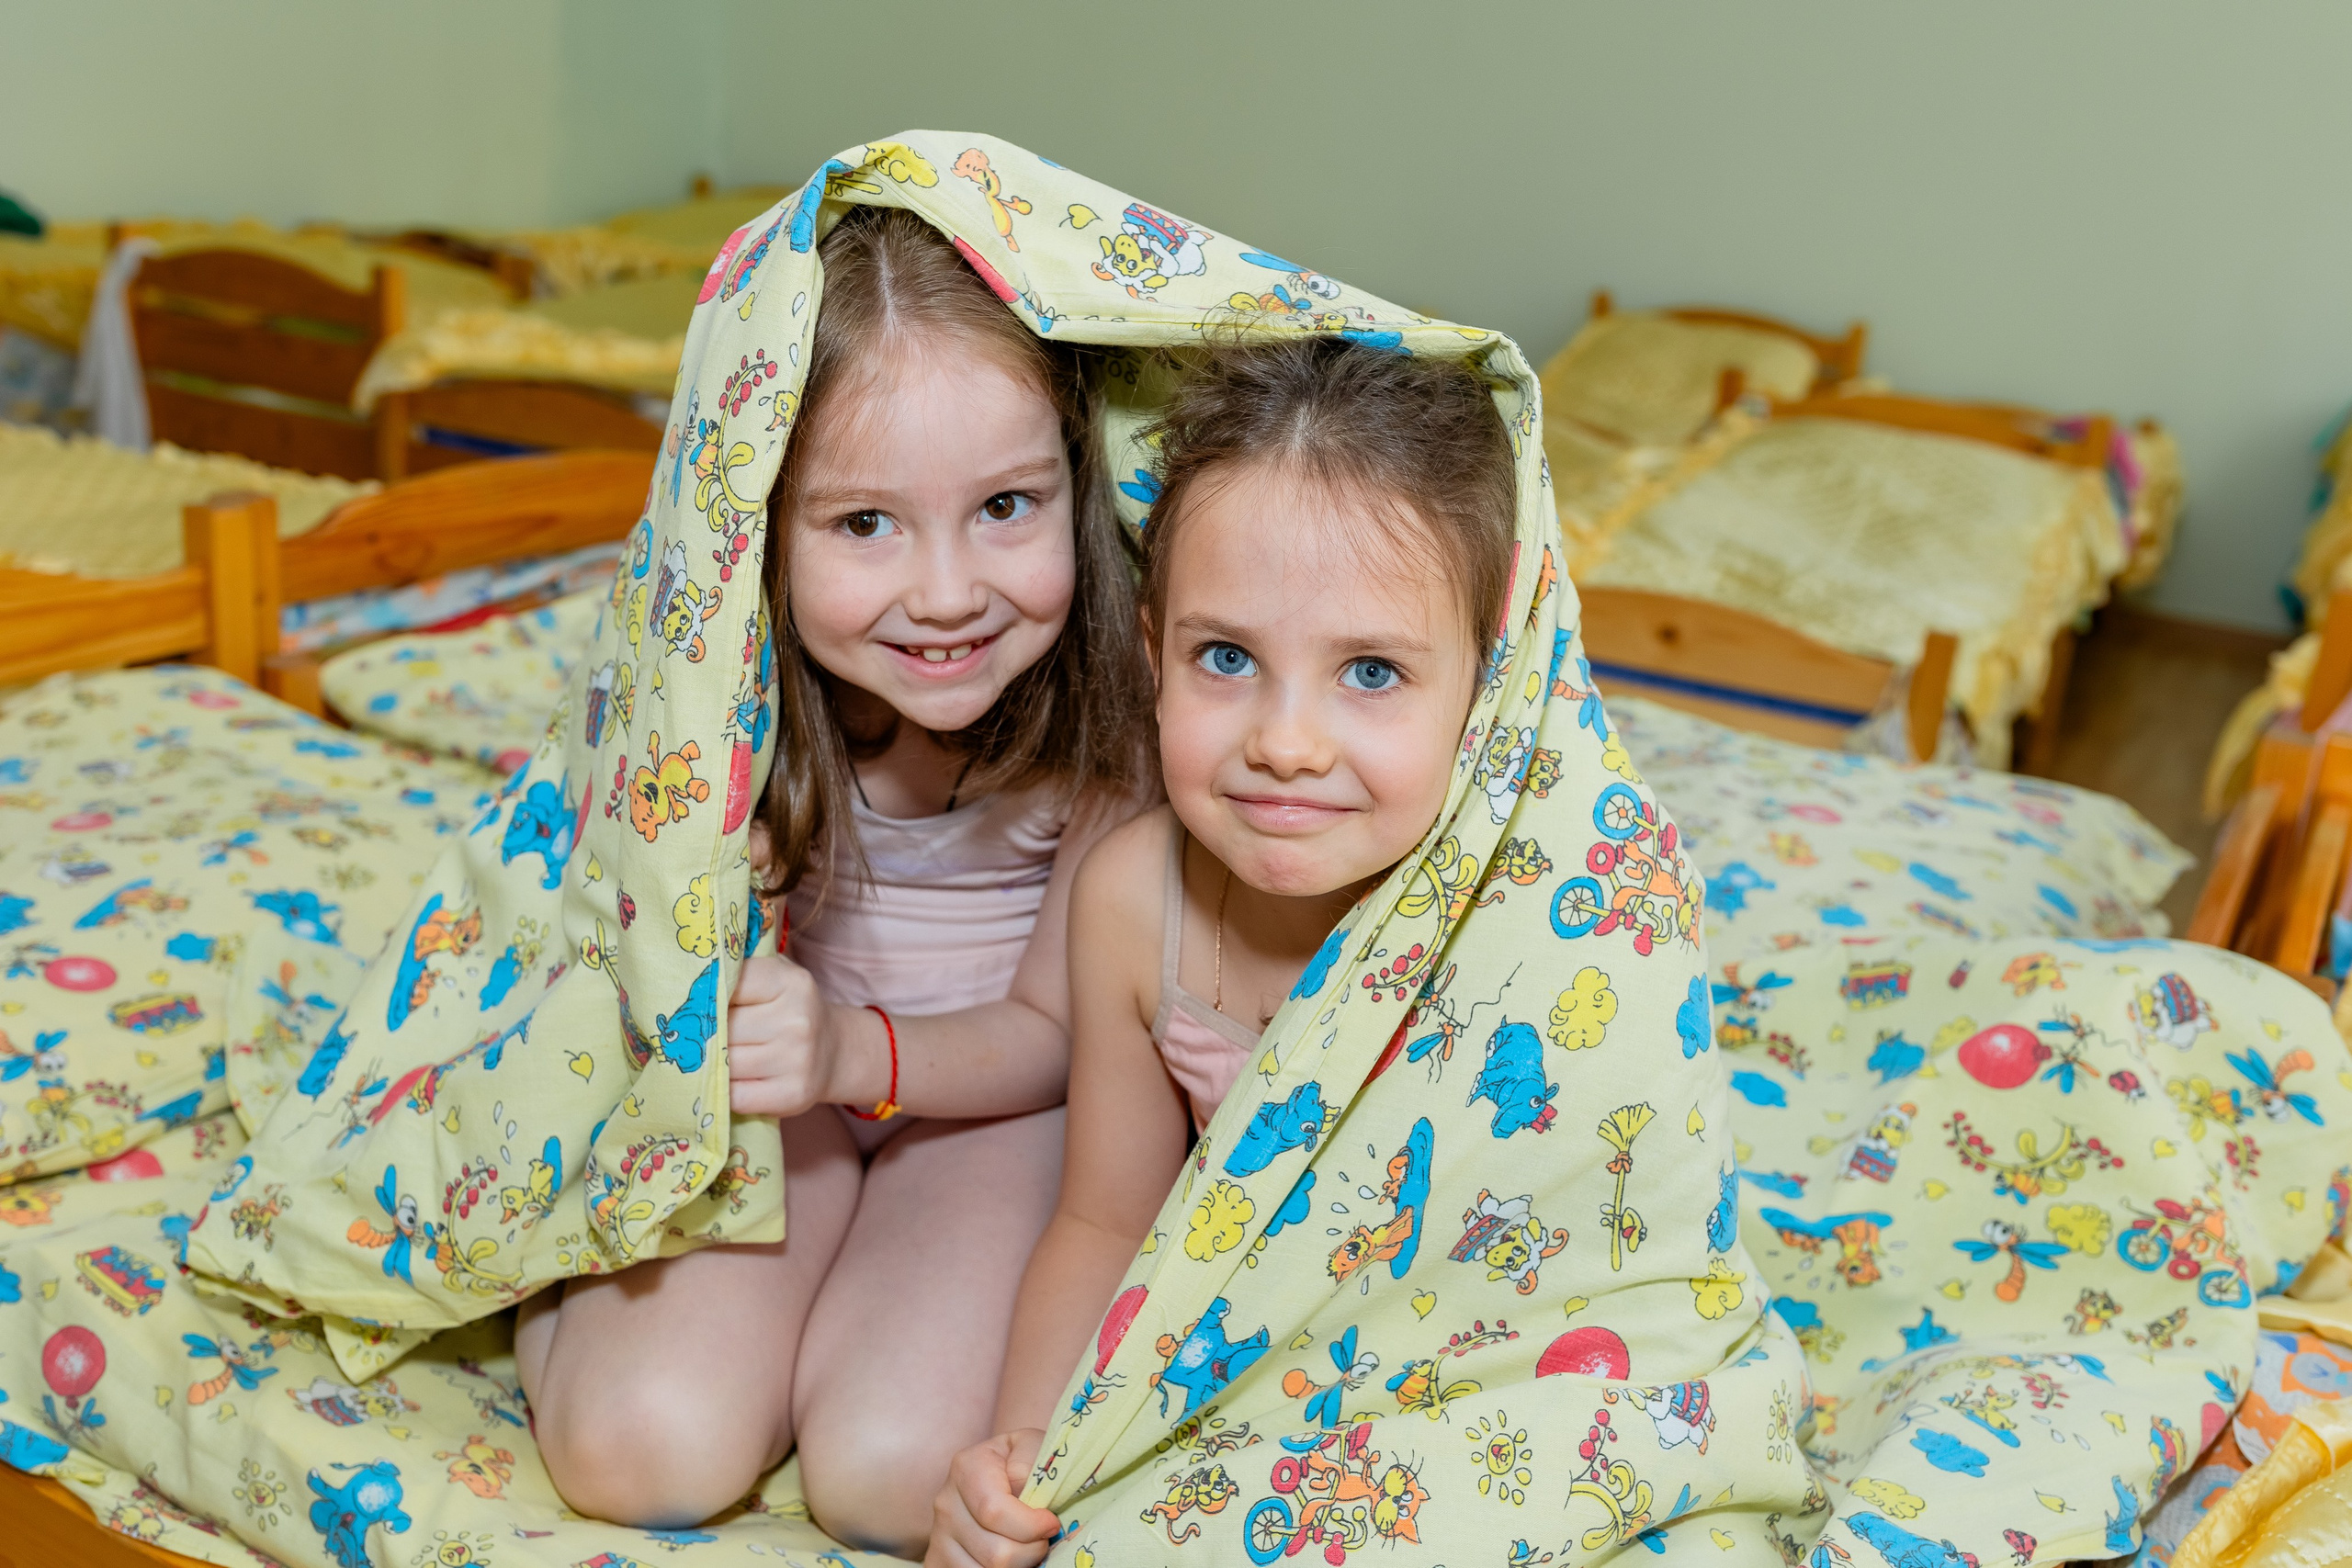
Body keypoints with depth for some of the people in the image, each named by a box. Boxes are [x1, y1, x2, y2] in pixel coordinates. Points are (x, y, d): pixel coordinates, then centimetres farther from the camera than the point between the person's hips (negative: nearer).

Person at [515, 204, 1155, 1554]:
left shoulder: (1114, 694, -25)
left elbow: (1052, 1033, -14)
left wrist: (859, 1053, -32)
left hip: (991, 1092, 0)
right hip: (777, 1064, 1)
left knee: (896, 1474, -23)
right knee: (645, 1452, -20)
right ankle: (568, 1282, 11)